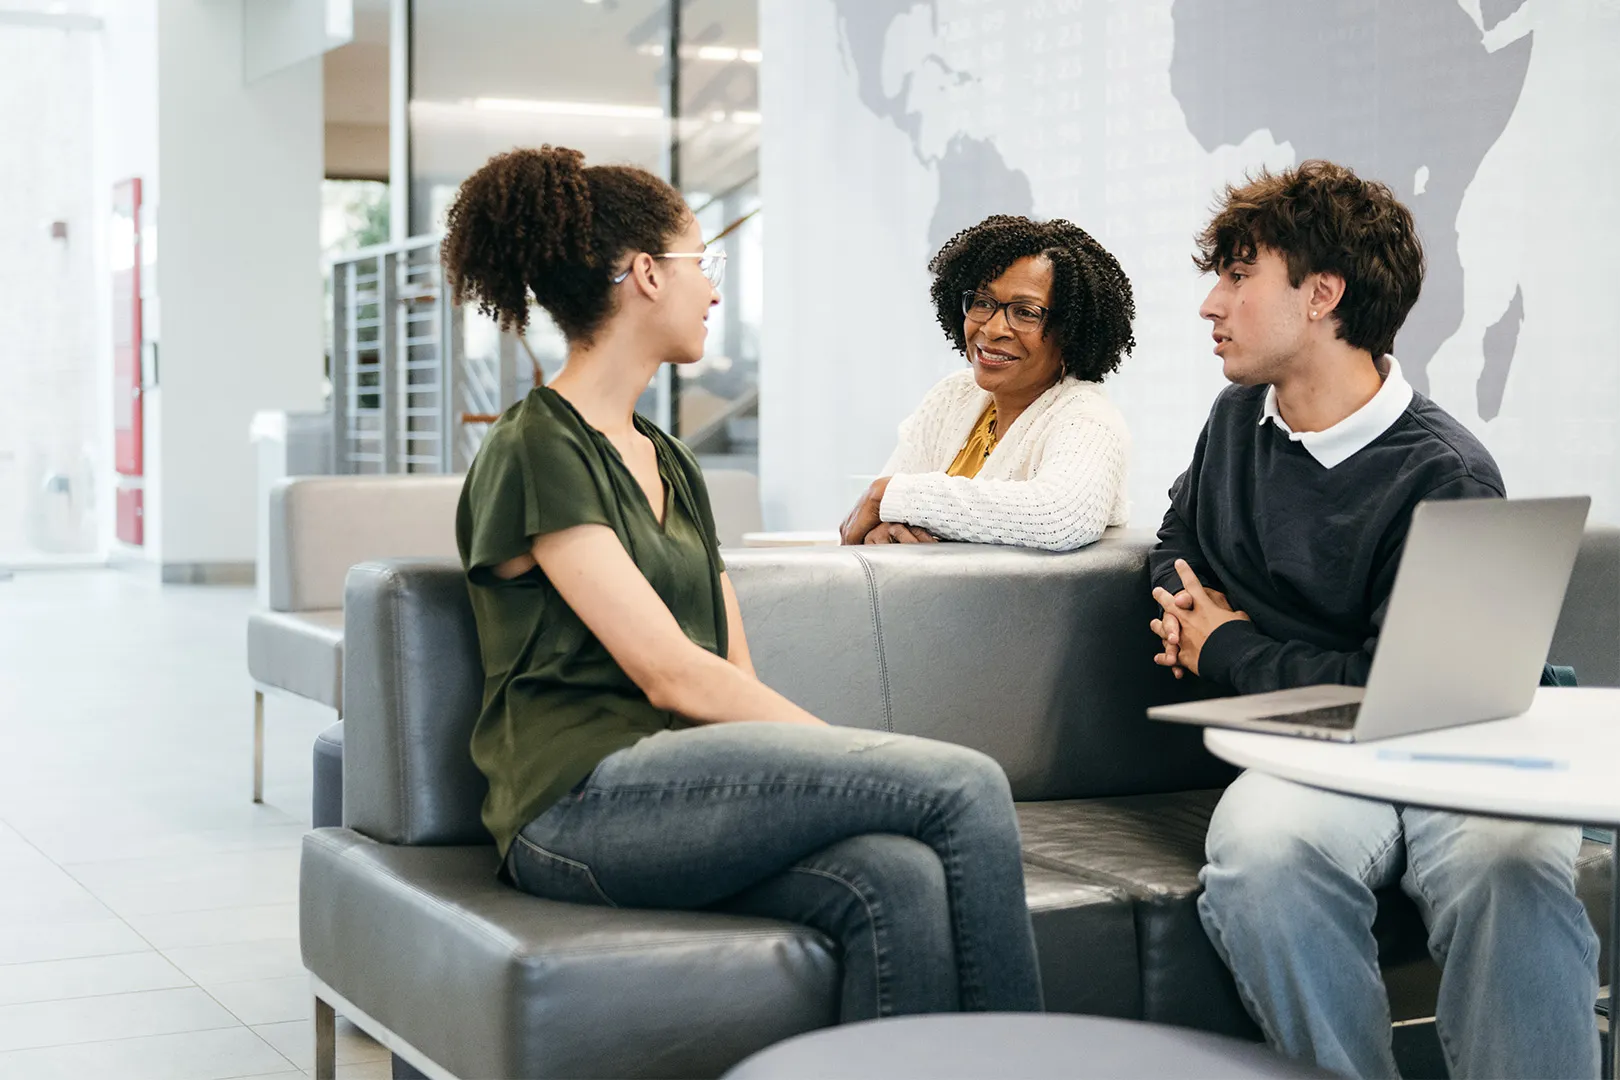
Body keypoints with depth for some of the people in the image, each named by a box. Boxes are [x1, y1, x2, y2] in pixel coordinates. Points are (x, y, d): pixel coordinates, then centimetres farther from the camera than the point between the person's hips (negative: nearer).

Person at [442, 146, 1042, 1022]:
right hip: (581, 801, -7)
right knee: (965, 787, -21)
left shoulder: (670, 464, 24)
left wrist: (850, 765, -3)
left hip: (681, 797, 7)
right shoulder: (538, 453, -4)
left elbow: (736, 675, 16)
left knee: (899, 879, -26)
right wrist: (856, 761, -13)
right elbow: (672, 675, -12)